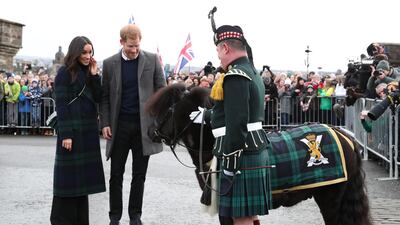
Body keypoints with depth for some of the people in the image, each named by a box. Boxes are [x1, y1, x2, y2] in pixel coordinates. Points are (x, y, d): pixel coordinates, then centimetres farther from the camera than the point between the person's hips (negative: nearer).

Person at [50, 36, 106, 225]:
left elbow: (98, 99, 6)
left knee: (84, 173, 9)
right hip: (72, 128, -7)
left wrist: (94, 75, -4)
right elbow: (61, 105, -12)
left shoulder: (88, 72, 13)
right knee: (69, 174, -3)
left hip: (89, 129, 7)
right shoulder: (65, 72, -7)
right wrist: (65, 134, -18)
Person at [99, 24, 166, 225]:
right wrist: (105, 123, -4)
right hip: (119, 125, 0)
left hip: (144, 125, 0)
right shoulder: (110, 63, 3)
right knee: (116, 174, 5)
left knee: (139, 174, 6)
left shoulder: (152, 60, 2)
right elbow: (105, 96, 5)